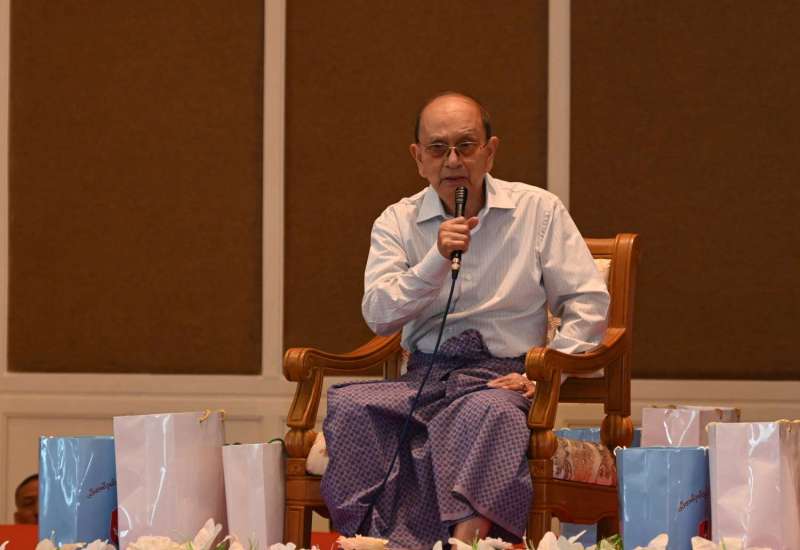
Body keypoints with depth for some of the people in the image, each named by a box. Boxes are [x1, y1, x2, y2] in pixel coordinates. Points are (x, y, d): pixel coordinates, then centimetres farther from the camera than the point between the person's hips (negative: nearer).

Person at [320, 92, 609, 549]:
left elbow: (588, 303, 5)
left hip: (504, 375, -2)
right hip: (423, 375, 2)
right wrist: (437, 259, -14)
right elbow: (379, 315, -1)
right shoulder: (397, 222, 11)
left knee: (489, 411, -38)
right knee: (349, 405, -27)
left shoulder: (538, 210, 7)